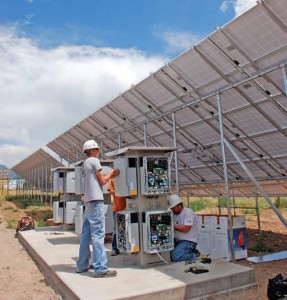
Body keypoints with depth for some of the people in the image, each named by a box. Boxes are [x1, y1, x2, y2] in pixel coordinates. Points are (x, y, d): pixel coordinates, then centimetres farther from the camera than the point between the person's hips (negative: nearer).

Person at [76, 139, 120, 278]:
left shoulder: (85, 163, 21)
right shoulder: (94, 161, -6)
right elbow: (102, 181, -6)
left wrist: (110, 175, 18)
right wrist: (111, 173, 10)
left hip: (88, 201, 10)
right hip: (95, 200, -10)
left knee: (86, 234, 11)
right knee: (98, 234, -10)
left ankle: (82, 265, 18)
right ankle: (100, 268, -10)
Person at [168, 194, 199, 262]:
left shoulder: (188, 212, -12)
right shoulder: (174, 214, 10)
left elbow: (186, 229, -21)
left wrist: (173, 226, -18)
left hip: (188, 241, -8)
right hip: (177, 240, 8)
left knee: (175, 256, -25)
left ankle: (194, 255, 0)